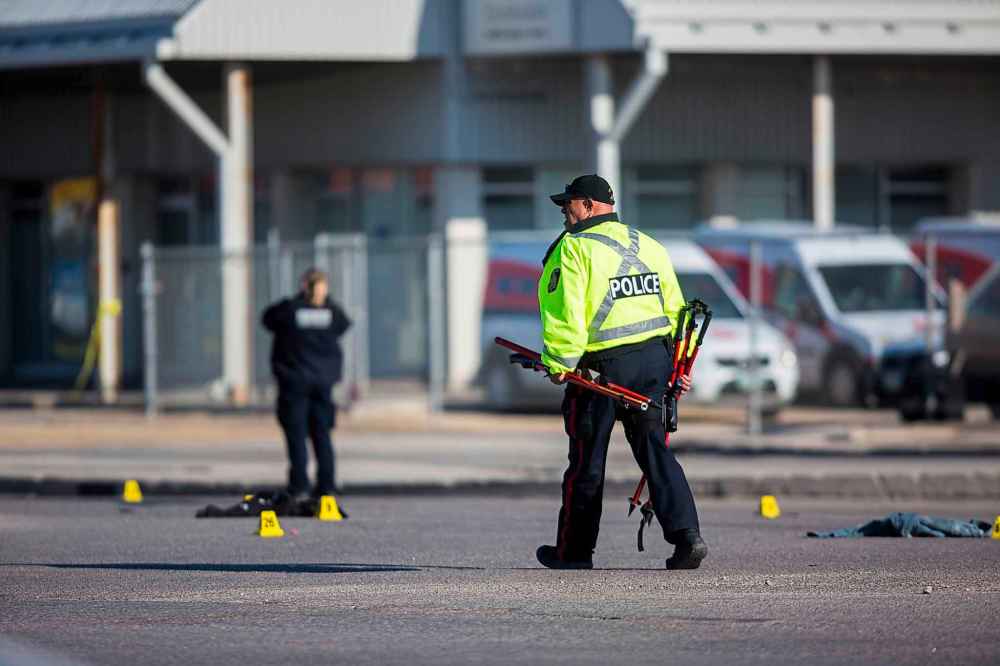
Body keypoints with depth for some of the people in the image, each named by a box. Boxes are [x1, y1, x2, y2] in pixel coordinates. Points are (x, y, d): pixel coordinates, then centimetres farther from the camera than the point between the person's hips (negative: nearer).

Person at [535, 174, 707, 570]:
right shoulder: (648, 246, 14)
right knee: (655, 450, 6)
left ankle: (574, 550, 16)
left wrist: (558, 363, -11)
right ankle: (686, 534, -11)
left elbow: (564, 313, -16)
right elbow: (675, 309, 15)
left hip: (601, 365, -5)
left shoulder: (574, 248, -7)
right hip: (655, 357, 5)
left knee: (587, 461, 6)